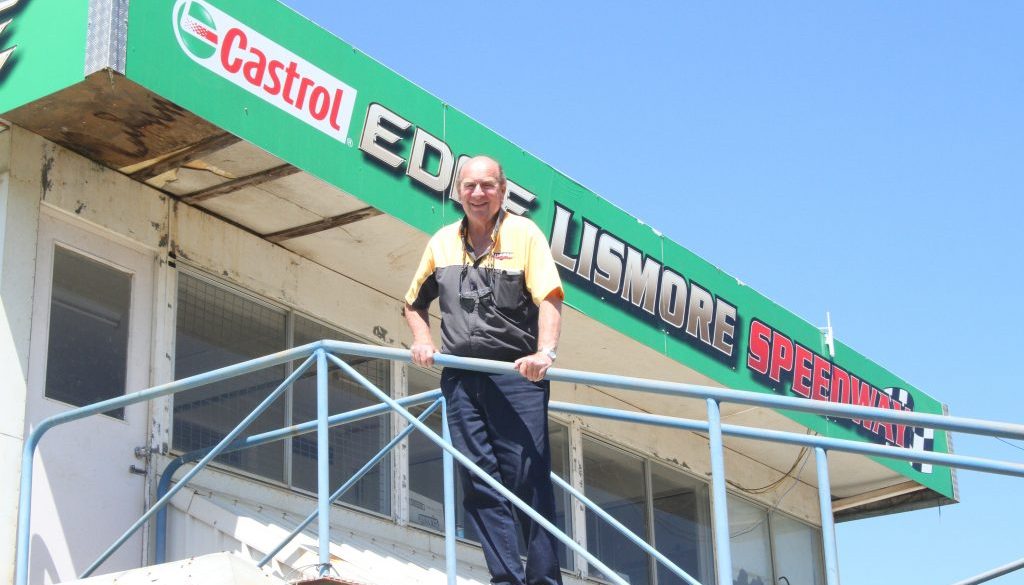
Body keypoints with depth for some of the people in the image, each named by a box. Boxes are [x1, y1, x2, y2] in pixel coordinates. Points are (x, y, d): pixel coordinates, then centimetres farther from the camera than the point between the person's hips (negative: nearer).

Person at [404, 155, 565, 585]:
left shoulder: (523, 233, 0)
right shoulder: (443, 241, 14)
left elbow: (549, 298, -12)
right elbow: (415, 303, 27)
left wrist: (545, 352, -28)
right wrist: (422, 341, 8)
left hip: (516, 374, -4)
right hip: (461, 377, 5)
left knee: (529, 479, -6)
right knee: (479, 482, 0)